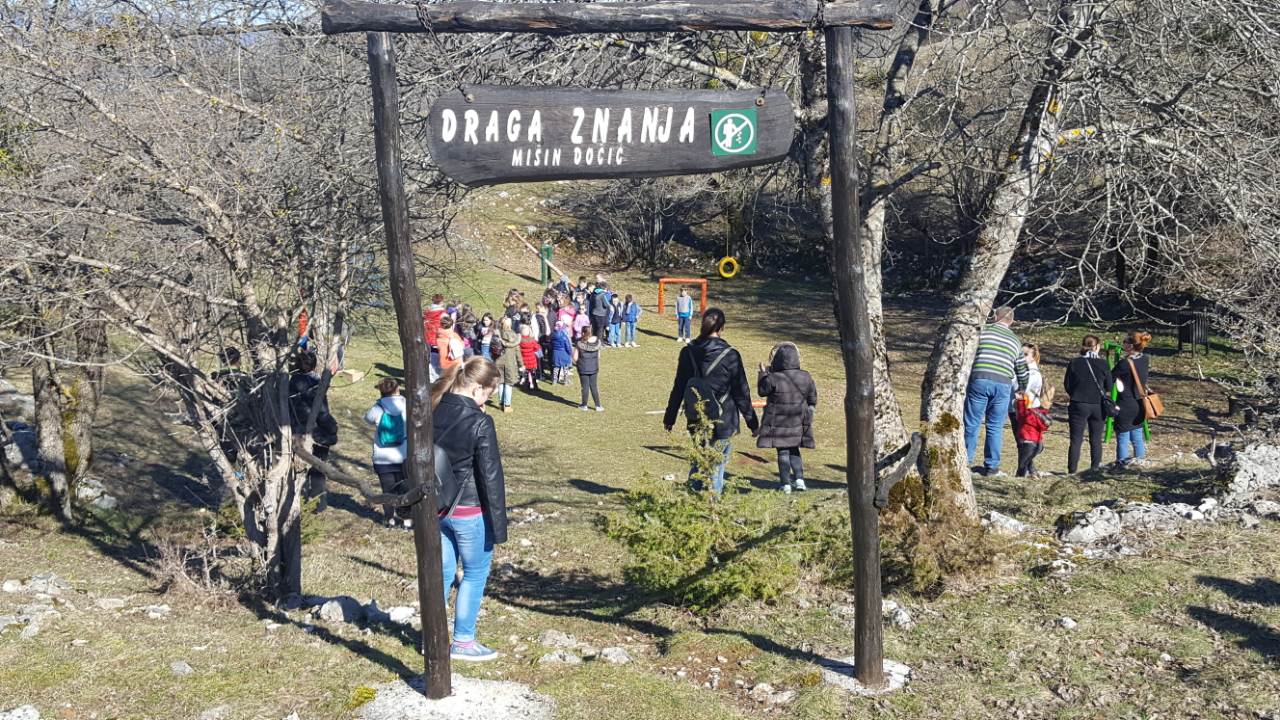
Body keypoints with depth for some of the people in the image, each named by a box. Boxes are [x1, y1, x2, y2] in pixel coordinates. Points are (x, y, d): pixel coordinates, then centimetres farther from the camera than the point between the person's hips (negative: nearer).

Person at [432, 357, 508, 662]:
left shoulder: (434, 413, 0)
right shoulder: (480, 423, -19)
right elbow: (491, 476, -17)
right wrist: (498, 527, -11)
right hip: (469, 512, -6)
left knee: (443, 573, 18)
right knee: (475, 574, 11)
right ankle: (463, 642, 18)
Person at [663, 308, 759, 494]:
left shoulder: (688, 352, -1)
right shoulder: (730, 355, -11)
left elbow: (678, 388, 6)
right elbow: (741, 393, -5)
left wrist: (669, 418, 16)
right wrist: (752, 422, 4)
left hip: (696, 421, 4)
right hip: (723, 423, -4)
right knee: (717, 465, 3)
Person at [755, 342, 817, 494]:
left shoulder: (773, 379, -19)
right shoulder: (806, 377, -5)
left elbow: (762, 391, 1)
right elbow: (813, 398, 6)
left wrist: (763, 373, 12)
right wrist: (808, 413, 24)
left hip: (778, 423, -4)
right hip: (798, 424, 4)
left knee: (783, 453, 6)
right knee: (794, 451, 20)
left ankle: (786, 484, 7)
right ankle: (799, 478, 10)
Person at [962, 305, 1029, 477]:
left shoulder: (982, 330, 7)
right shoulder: (1015, 341, 19)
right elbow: (1022, 370, 26)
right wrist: (1022, 389, 40)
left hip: (979, 380, -2)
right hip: (1003, 384, 2)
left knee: (972, 423, 3)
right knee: (995, 426, 8)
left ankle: (966, 461, 5)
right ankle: (992, 467, 11)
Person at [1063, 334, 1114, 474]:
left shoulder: (1074, 363, -5)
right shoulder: (1103, 364, -4)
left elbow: (1067, 385, 1)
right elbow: (1109, 388, 2)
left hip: (1078, 405, -1)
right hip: (1098, 406, 1)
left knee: (1076, 440, 2)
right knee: (1096, 440, 11)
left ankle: (1072, 470, 0)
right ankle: (1095, 468, 12)